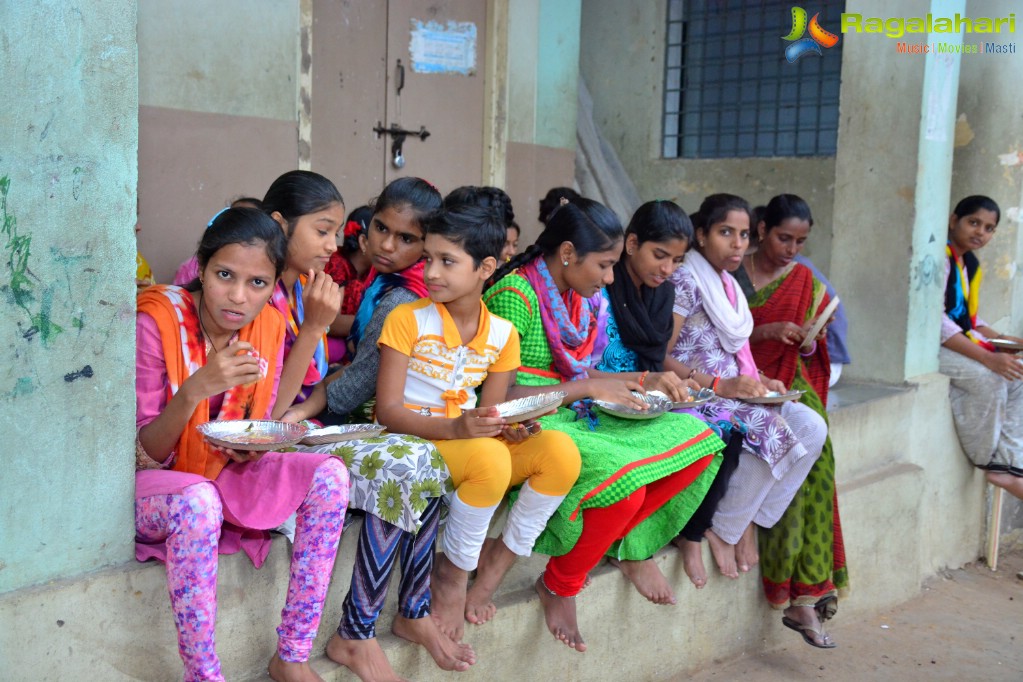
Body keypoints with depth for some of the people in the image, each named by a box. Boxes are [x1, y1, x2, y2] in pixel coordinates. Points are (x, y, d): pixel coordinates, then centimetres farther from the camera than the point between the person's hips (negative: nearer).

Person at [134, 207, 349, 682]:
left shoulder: (268, 326, -6)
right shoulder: (157, 323, -21)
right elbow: (144, 453, -19)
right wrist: (196, 388, -36)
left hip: (223, 472, 5)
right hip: (150, 485, -5)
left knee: (329, 475, -16)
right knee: (199, 500, -38)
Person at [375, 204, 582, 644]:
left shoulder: (502, 334, 4)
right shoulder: (408, 319, -9)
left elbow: (490, 417, 7)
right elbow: (387, 411, -14)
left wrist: (510, 428, -18)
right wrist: (453, 427, -30)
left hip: (469, 441, 5)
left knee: (561, 452, -21)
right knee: (490, 458, -36)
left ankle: (495, 566, -4)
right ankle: (453, 571, -10)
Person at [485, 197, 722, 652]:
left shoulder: (575, 297, 11)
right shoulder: (516, 295, -16)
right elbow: (502, 395, -20)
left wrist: (644, 380, 5)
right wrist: (588, 388, -19)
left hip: (572, 416, 9)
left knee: (696, 440, -3)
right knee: (625, 485, -32)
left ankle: (630, 546, 11)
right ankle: (559, 586, -6)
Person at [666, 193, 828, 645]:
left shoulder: (728, 285, 17)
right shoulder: (686, 279, -10)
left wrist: (758, 382, 1)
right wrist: (721, 385, -23)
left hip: (729, 391, 9)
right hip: (690, 396, -9)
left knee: (811, 428, -11)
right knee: (772, 431, -28)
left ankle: (748, 521, -3)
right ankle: (721, 530, -10)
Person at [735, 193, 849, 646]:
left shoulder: (807, 284, 14)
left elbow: (812, 355, 15)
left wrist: (810, 341, -7)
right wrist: (767, 331, -14)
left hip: (793, 384, 3)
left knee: (814, 447, -25)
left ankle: (801, 594, -23)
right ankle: (805, 590, -22)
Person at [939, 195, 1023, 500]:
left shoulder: (971, 265, 14)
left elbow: (970, 320, 19)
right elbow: (935, 320, -25)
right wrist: (987, 357, -28)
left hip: (957, 341, 10)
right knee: (989, 378, -26)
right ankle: (986, 461, -8)